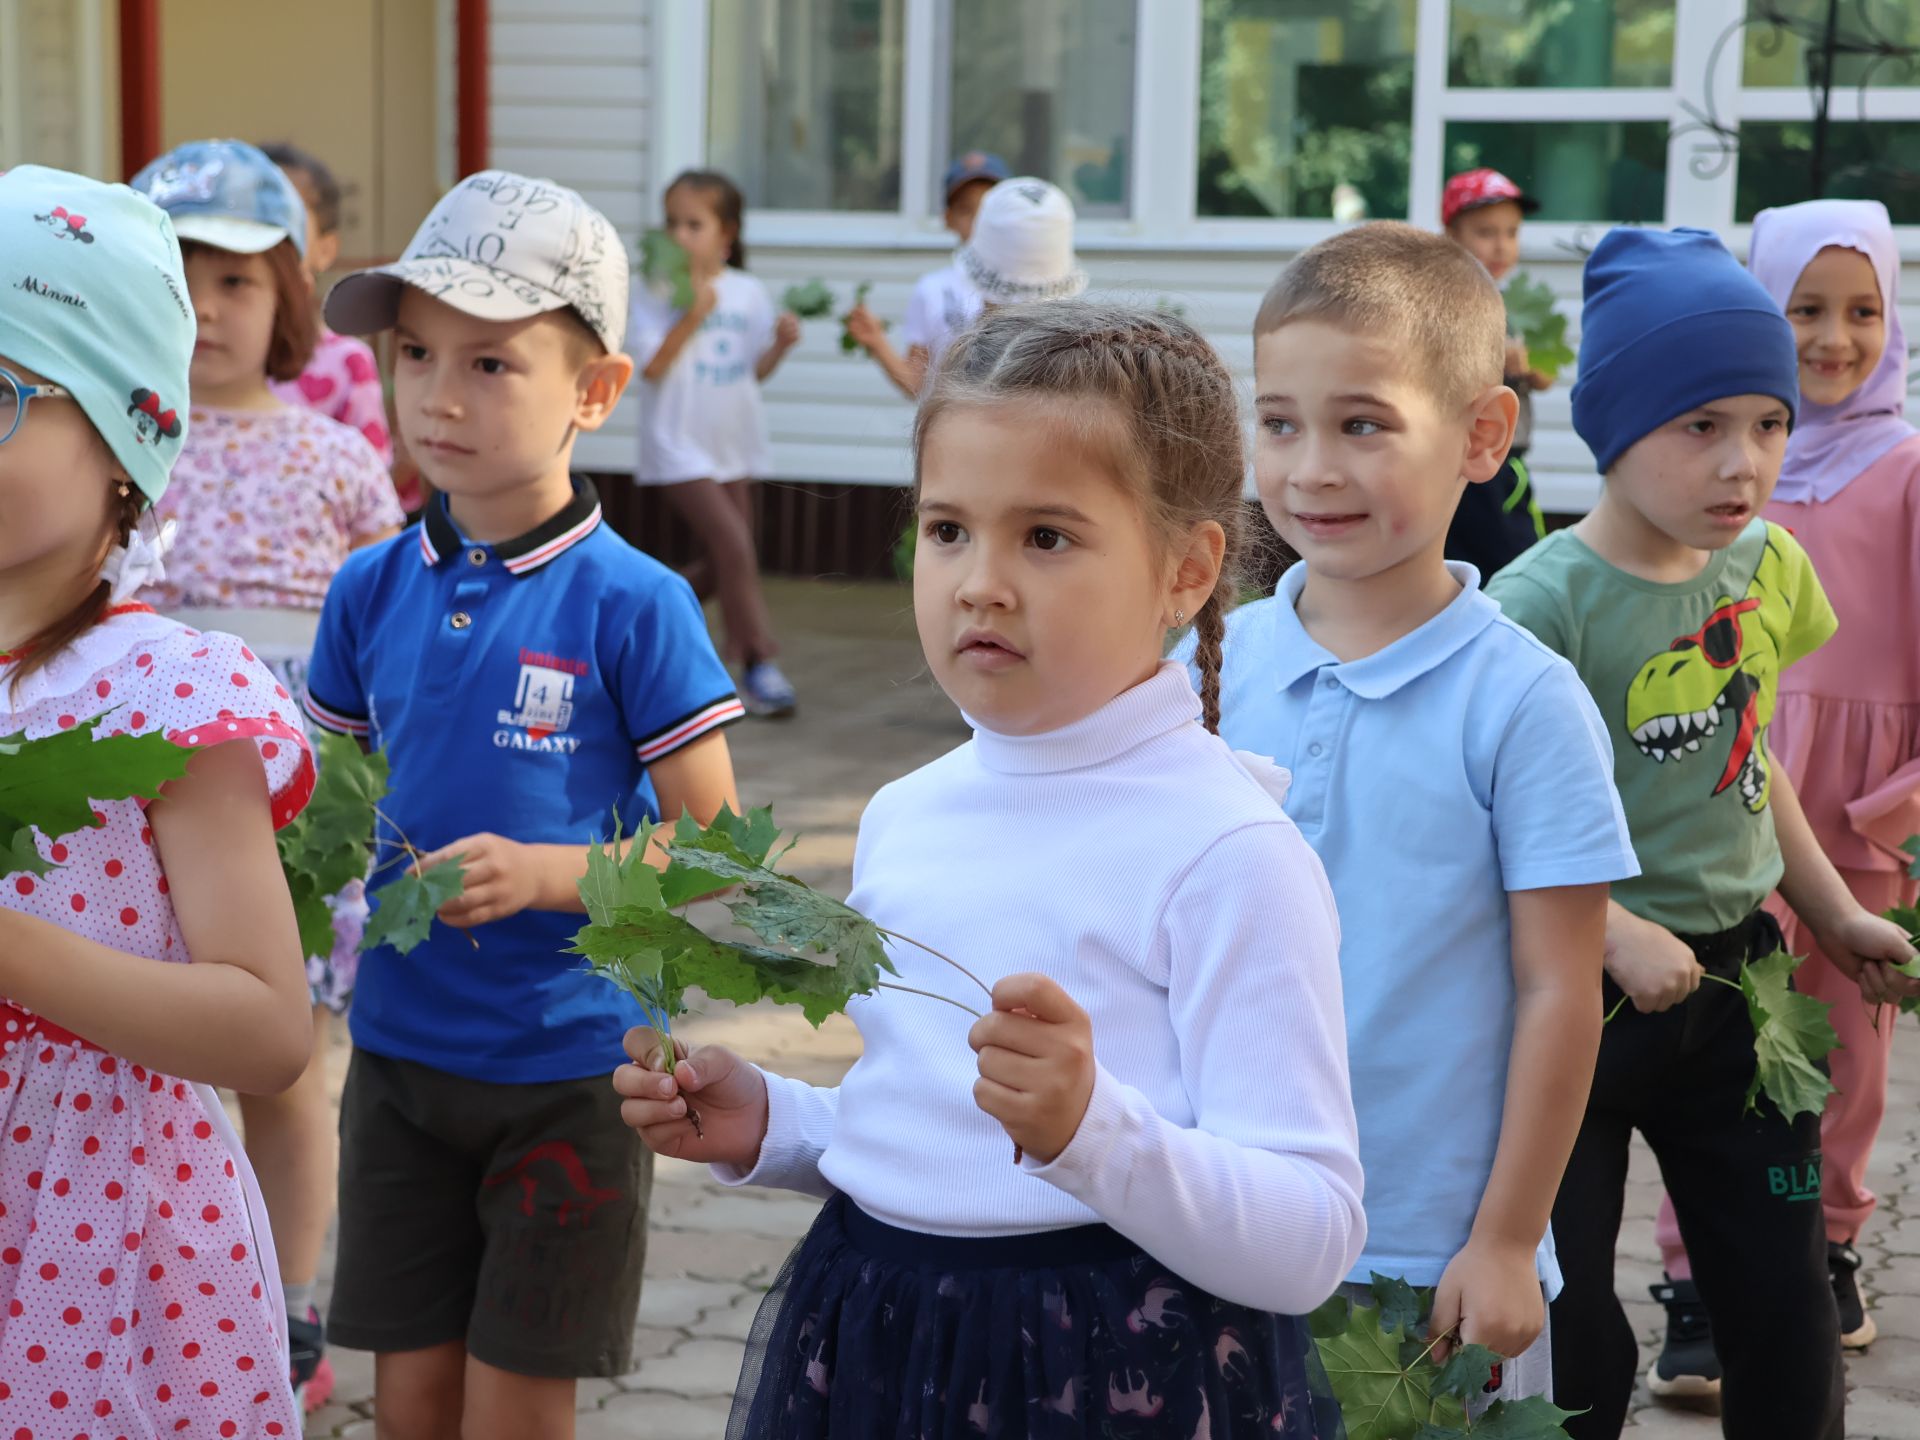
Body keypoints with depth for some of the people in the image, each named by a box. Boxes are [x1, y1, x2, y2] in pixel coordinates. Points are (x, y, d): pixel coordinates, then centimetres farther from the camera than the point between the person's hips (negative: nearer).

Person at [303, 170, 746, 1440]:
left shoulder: (632, 606, -13)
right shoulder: (373, 589, 1)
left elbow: (713, 850, -10)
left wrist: (542, 874, -22)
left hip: (569, 1062, -4)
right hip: (400, 1047, 4)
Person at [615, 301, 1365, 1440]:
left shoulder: (1228, 851, -17)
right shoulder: (905, 819, 4)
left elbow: (1312, 1245, -21)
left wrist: (1088, 1130, -34)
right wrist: (770, 1129, 2)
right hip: (873, 1349, 6)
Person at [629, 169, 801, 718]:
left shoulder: (749, 292, 4)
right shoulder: (656, 292, -9)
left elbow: (756, 370, 9)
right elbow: (653, 366, -18)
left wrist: (781, 344, -10)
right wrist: (695, 313, -23)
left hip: (736, 445, 6)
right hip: (681, 446, -6)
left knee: (719, 564, 11)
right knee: (734, 545, -17)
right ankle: (758, 664, -11)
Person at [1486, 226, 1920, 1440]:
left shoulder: (1768, 566, 2)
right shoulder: (1546, 600, -19)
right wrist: (1615, 932, -29)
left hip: (1736, 976, 6)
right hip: (1582, 990, -6)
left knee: (1789, 1315, 12)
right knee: (1571, 1337, 4)